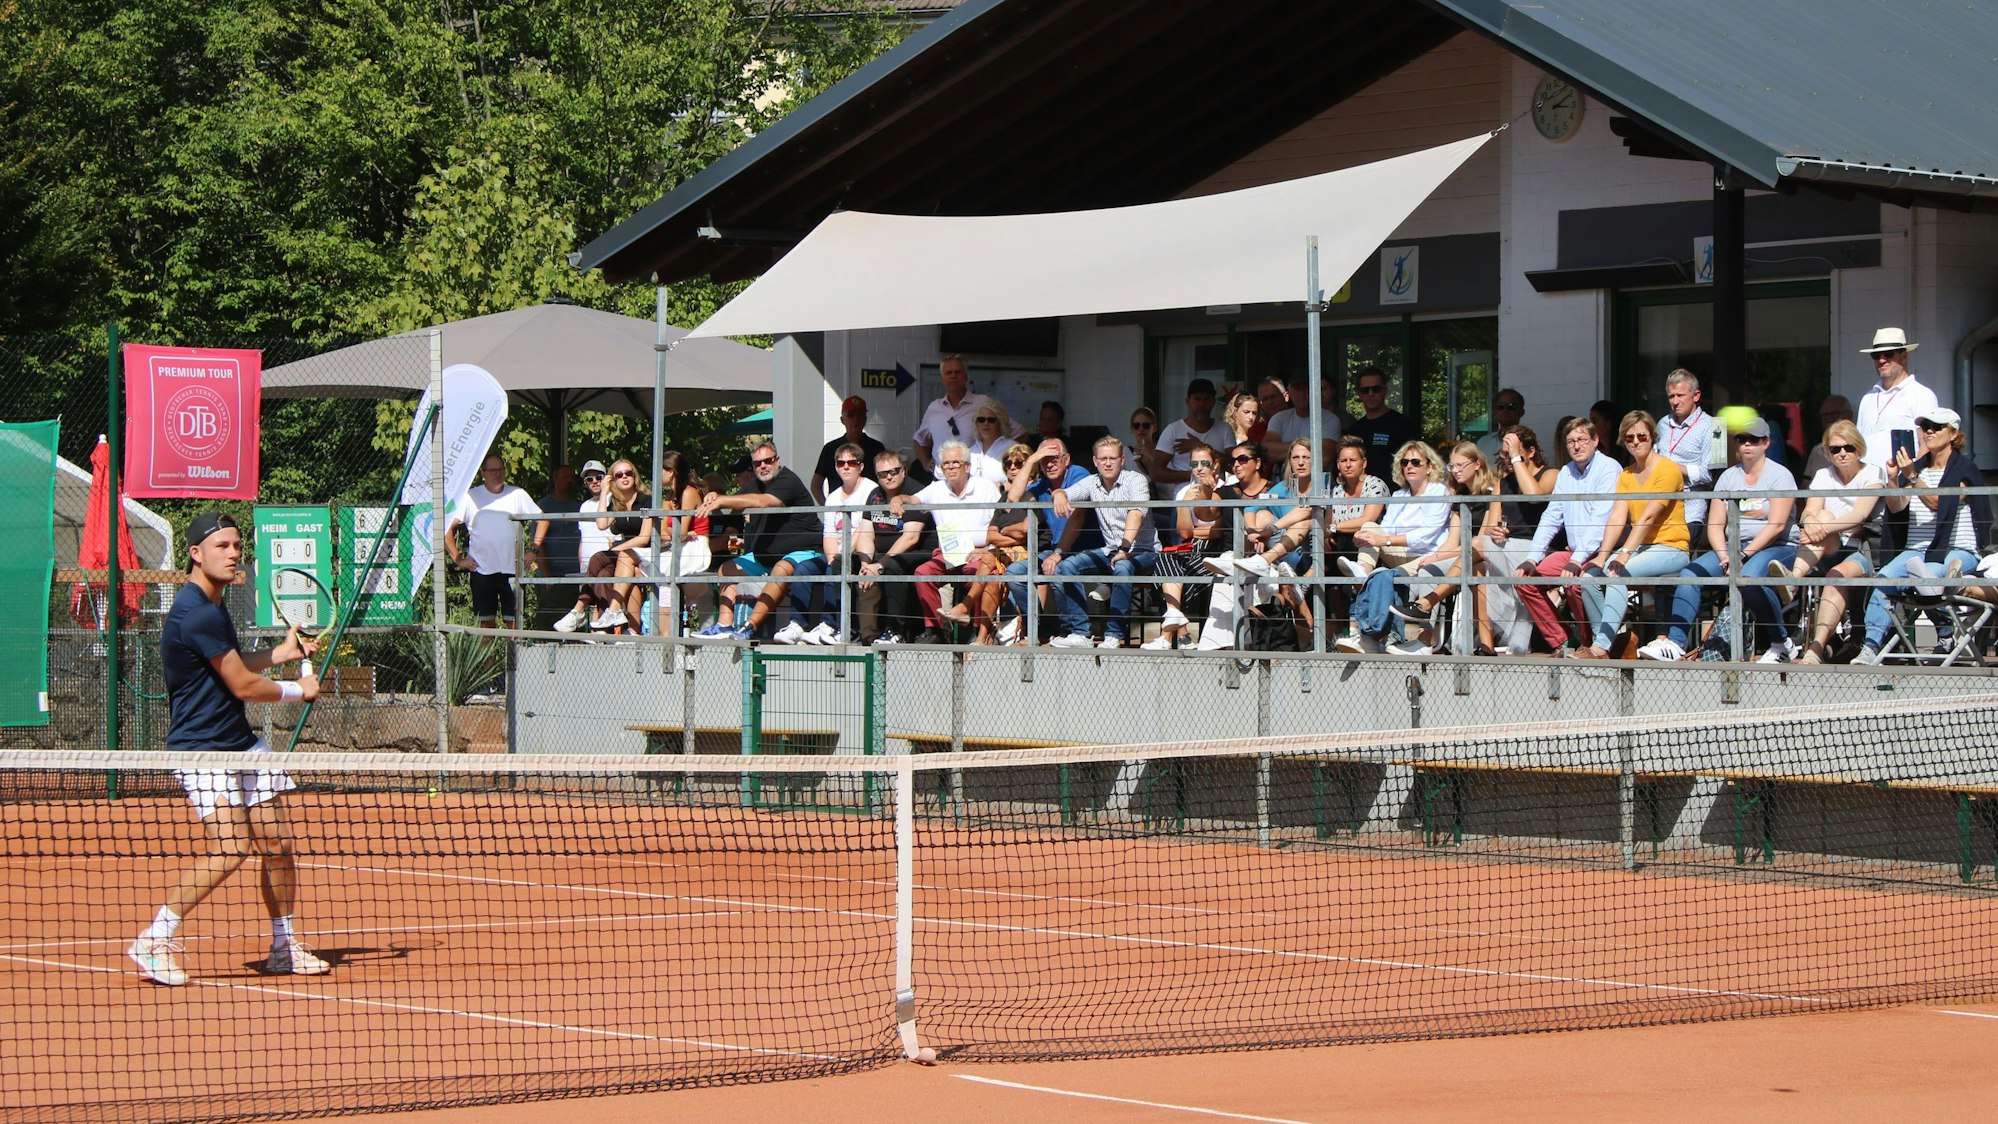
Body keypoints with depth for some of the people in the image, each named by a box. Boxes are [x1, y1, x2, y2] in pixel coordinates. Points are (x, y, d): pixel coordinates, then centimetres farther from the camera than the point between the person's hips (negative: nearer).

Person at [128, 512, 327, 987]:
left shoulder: (212, 605, 14)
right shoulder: (197, 614, -19)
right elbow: (241, 685, -16)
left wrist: (279, 653, 18)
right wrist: (298, 690, 1)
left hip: (242, 743, 10)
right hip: (202, 748, -10)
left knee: (278, 843, 5)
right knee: (230, 848, -20)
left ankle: (284, 946, 16)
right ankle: (155, 941, -11)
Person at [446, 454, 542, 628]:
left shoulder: (517, 495, 6)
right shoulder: (470, 497, 1)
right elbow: (447, 528, 1)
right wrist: (457, 559, -5)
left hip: (511, 569, 1)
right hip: (482, 570, -1)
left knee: (514, 620, -3)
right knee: (486, 622, 4)